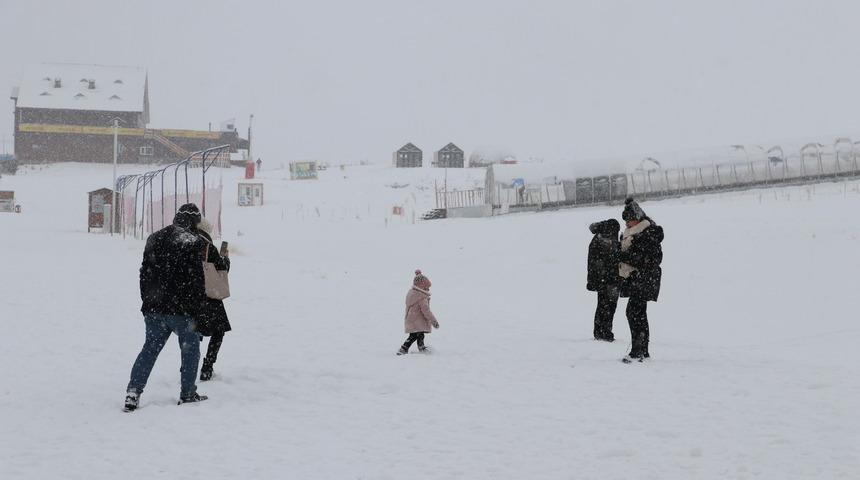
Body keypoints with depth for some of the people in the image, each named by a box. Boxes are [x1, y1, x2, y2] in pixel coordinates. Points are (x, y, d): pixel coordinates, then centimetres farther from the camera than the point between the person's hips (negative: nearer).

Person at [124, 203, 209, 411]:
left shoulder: (154, 239, 10)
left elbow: (144, 273, 14)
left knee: (150, 349, 10)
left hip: (154, 308, 5)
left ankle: (133, 392, 0)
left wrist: (148, 301, 20)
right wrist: (200, 306, -3)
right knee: (190, 350, 10)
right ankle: (188, 393, 15)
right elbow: (198, 279, -12)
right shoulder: (193, 242, -10)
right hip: (184, 309, -5)